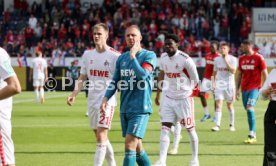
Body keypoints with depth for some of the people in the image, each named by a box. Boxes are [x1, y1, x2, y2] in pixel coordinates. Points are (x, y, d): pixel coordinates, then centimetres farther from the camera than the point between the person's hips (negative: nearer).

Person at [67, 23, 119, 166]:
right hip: (92, 101, 6)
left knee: (101, 137, -14)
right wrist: (74, 94, -1)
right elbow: (82, 78, 13)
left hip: (107, 101, -6)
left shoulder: (114, 56, -8)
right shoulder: (87, 54, 8)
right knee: (100, 137, 14)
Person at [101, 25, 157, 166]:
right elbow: (115, 82, 15)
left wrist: (133, 56, -16)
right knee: (137, 147, 13)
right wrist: (106, 98, 1)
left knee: (129, 145, -14)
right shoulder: (122, 58, 12)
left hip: (140, 108, -6)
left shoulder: (149, 56, -6)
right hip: (125, 109, 7)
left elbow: (143, 75, -22)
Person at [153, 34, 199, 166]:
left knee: (190, 129, 6)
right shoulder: (163, 58, 3)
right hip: (168, 98, 5)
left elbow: (195, 80, -6)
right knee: (165, 128, -6)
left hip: (184, 98, -5)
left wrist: (185, 90, 4)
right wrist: (158, 94, 19)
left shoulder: (185, 60, -16)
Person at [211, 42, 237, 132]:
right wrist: (214, 82, 11)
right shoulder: (217, 59, 7)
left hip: (229, 85, -2)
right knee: (218, 105, -10)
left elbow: (233, 71, -17)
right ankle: (217, 125, -16)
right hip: (219, 85, 2)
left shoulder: (232, 59, -5)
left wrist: (226, 61, -20)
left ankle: (232, 125, 22)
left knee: (230, 105, 8)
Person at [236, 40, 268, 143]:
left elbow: (264, 73, -3)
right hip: (244, 88, 6)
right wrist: (237, 89, 14)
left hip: (254, 88, -6)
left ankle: (252, 135, -16)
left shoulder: (258, 58, -5)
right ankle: (253, 135, 14)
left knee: (250, 109, -19)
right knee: (248, 111, 7)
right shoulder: (241, 58, 11)